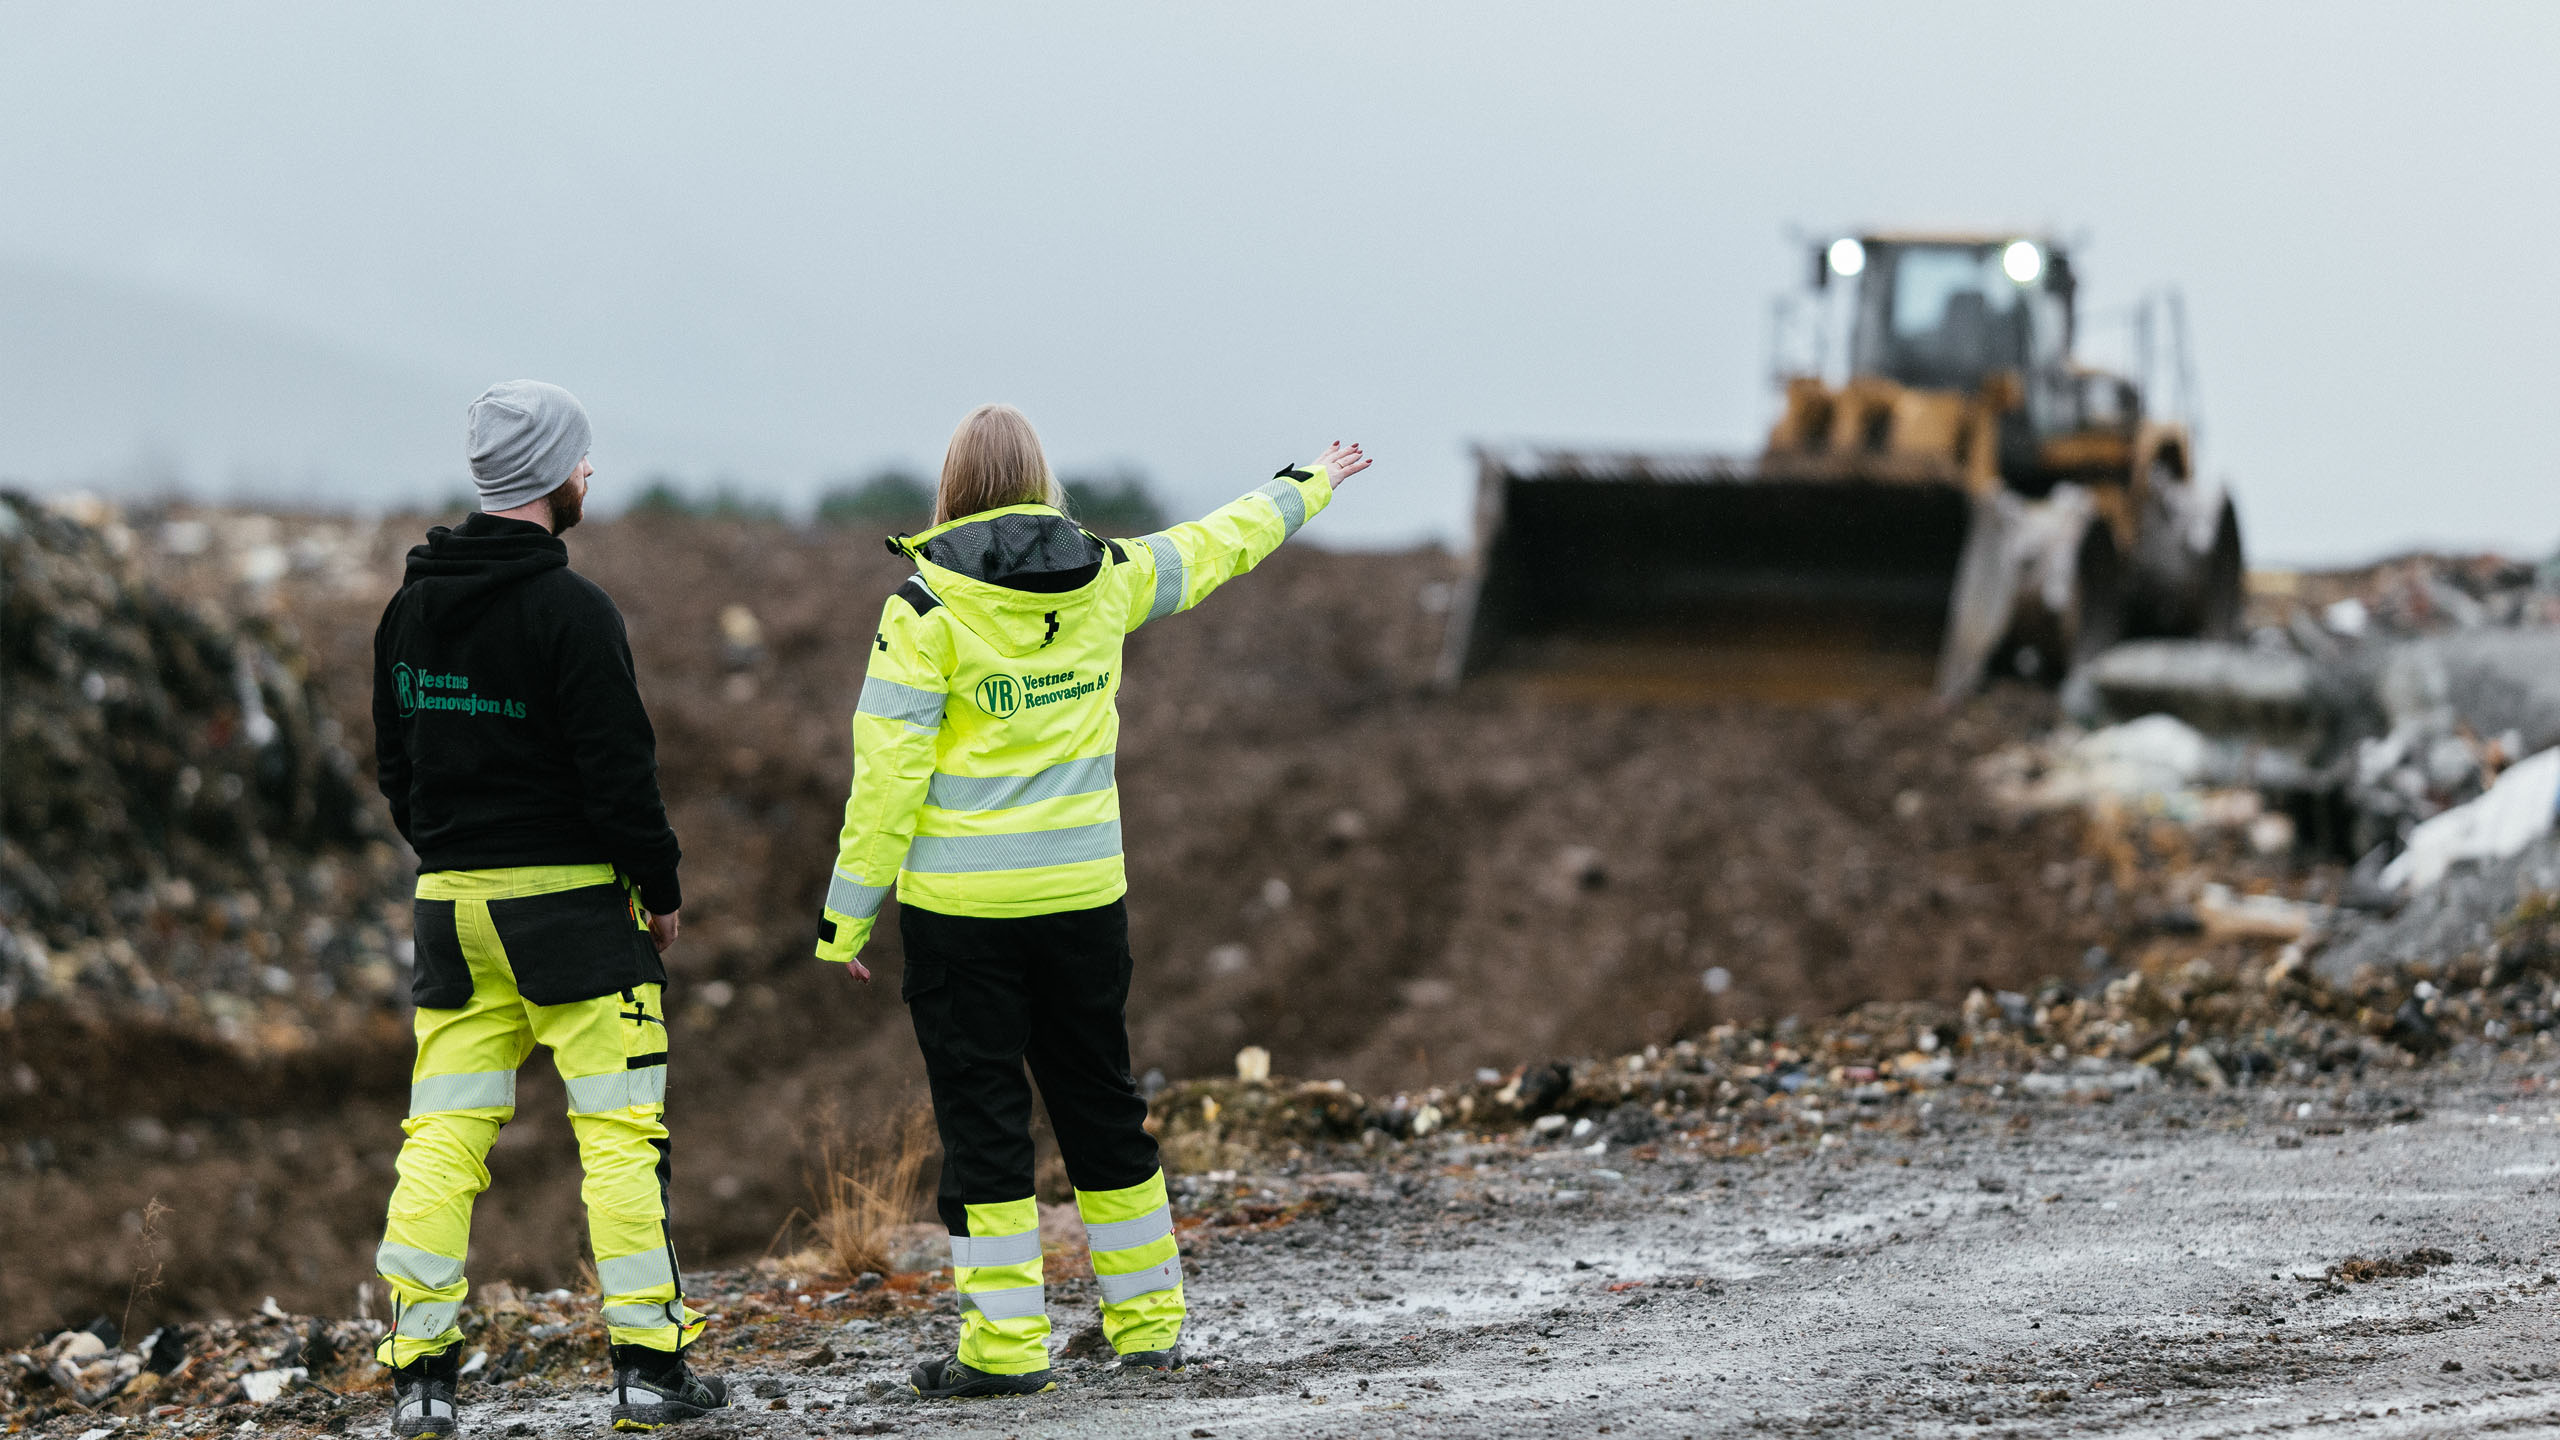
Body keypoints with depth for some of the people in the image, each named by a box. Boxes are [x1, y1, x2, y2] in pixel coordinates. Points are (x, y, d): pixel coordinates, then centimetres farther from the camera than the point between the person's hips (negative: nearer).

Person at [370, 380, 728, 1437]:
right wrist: (660, 886, -3)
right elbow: (617, 769, -15)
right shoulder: (570, 611, -14)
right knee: (619, 1132, 0)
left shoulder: (412, 606, 9)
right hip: (573, 906, -6)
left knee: (444, 1138, 6)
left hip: (451, 906, 6)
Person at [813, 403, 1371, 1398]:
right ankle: (1149, 1324, 22)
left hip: (960, 906, -4)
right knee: (1102, 1108, 15)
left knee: (982, 1119, 0)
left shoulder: (928, 607, -10)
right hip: (1081, 895, 4)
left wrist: (846, 914, -6)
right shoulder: (1106, 580, 2)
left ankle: (1006, 1345, -1)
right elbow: (1212, 548, 21)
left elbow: (889, 771, -12)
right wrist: (1308, 489, 39)